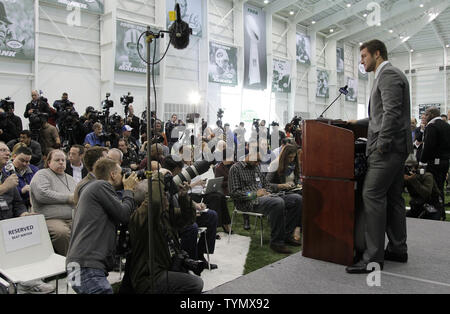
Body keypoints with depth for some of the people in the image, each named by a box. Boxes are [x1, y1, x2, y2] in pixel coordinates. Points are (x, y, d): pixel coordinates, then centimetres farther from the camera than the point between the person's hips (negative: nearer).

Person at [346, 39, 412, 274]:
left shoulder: (388, 74, -9)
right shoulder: (388, 74, 23)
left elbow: (392, 113, -21)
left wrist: (382, 144, -20)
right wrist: (358, 123, 23)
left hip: (388, 146, -11)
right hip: (395, 148, 11)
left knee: (372, 194, -14)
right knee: (392, 197, 12)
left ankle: (373, 257, -11)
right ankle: (398, 250, 20)